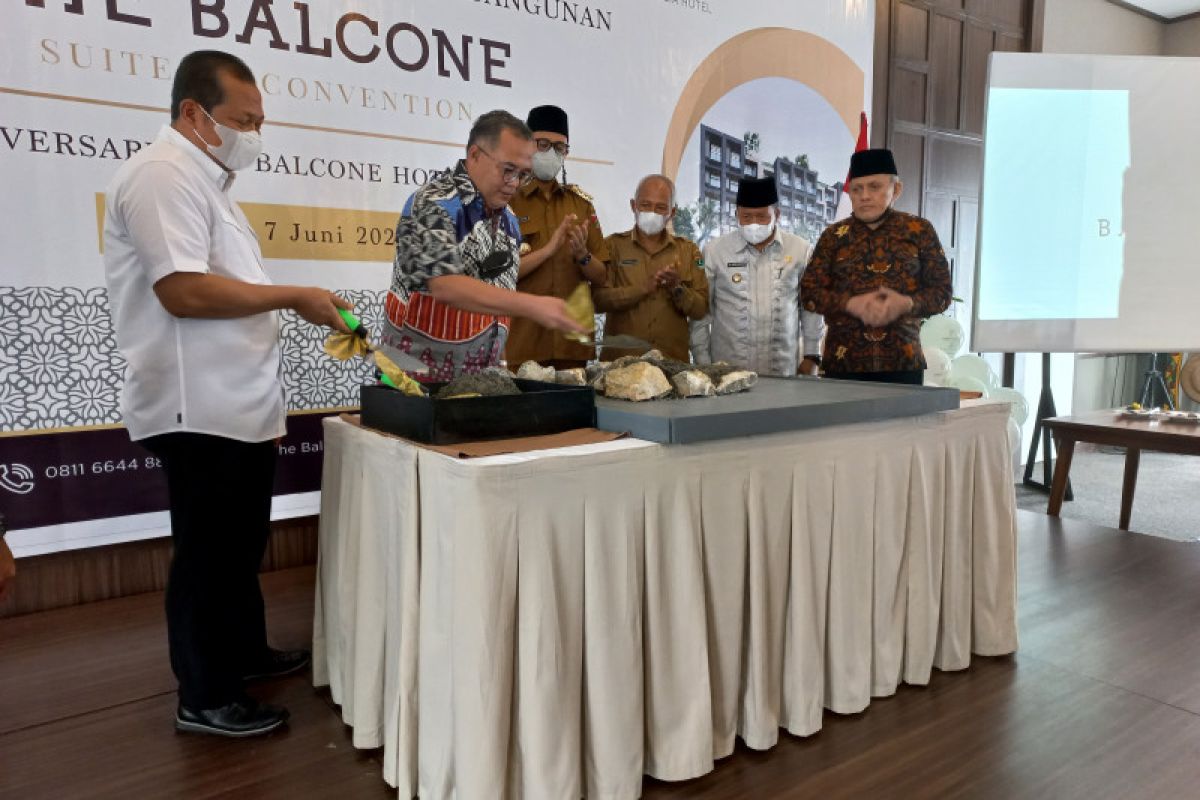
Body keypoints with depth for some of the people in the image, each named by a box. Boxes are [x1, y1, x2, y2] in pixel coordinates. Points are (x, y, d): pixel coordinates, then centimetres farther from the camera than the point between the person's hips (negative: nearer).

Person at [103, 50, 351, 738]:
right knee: (208, 552, 1)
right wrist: (294, 297, -17)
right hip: (202, 412, -10)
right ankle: (205, 697, 15)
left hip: (240, 406, 10)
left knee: (241, 544, 20)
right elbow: (183, 291, -25)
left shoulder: (204, 181, 19)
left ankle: (245, 651, 36)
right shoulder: (164, 175, -13)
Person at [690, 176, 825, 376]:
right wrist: (702, 363, -1)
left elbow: (811, 307, 9)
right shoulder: (714, 252, -2)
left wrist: (811, 357, 6)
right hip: (726, 370, -1)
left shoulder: (801, 251, 1)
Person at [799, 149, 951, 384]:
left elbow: (942, 291, 6)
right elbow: (810, 291, 3)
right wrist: (851, 304, -15)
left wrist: (905, 304, -15)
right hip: (842, 362, 0)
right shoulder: (834, 236, 8)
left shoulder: (920, 231, 6)